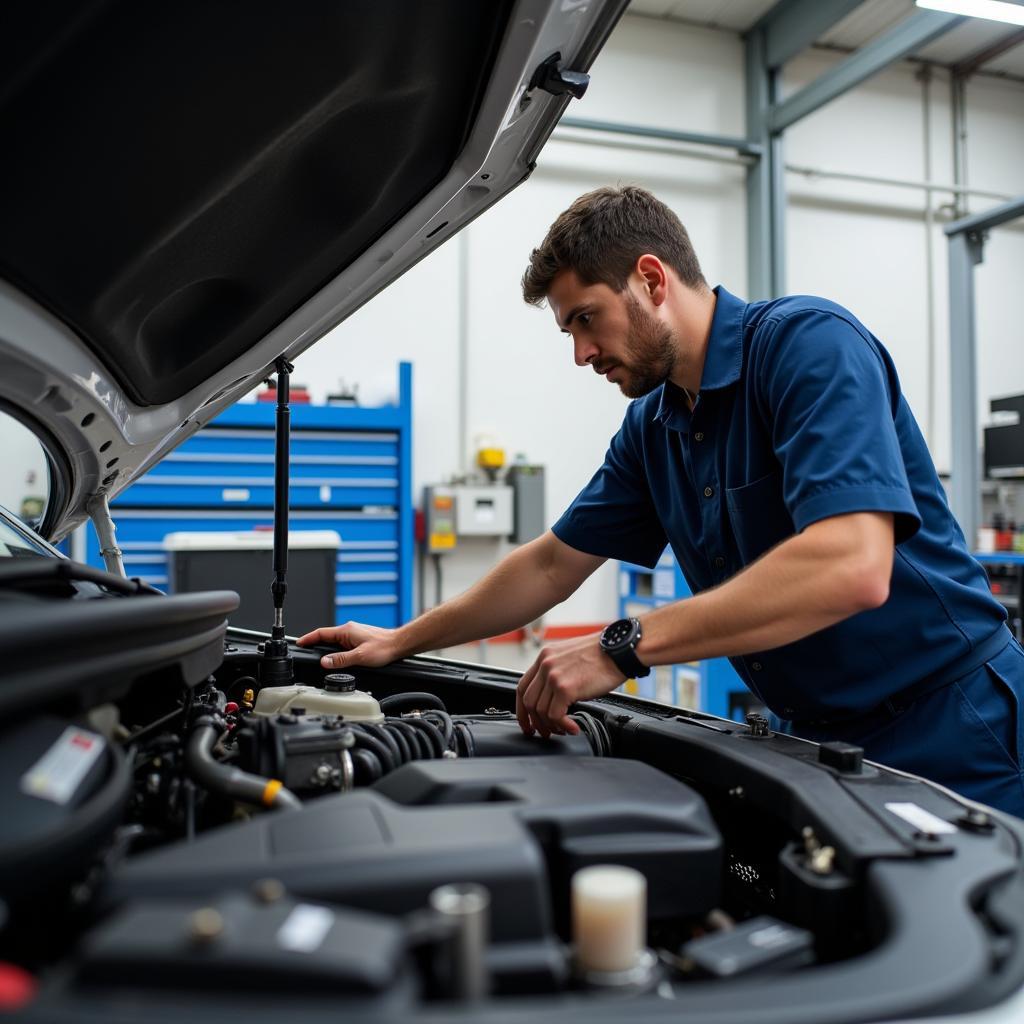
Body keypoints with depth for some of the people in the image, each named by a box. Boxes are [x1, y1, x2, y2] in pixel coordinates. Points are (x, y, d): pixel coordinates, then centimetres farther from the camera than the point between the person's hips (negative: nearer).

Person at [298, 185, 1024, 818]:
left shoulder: (811, 344, -20)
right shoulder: (652, 425, 3)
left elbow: (852, 568, -34)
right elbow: (552, 565, 11)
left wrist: (623, 648, -32)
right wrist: (400, 642, 13)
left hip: (948, 734, -6)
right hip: (815, 737, 7)